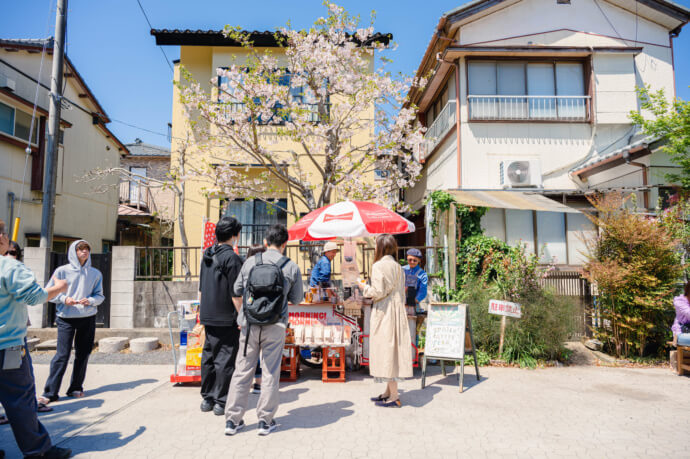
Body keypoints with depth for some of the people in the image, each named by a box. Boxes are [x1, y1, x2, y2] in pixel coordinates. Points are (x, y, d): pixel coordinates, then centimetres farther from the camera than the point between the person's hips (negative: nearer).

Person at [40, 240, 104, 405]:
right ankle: (50, 392, 2)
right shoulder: (62, 271, 0)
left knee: (83, 354, 8)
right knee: (62, 355, -7)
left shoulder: (96, 273, 6)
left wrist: (90, 300, -12)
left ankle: (76, 388, 21)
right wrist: (63, 299, -14)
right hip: (66, 318, -3)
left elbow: (100, 295, 8)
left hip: (88, 318, 3)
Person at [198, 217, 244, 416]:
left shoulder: (207, 255, 10)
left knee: (208, 355, 15)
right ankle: (221, 402, 7)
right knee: (225, 358, 1)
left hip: (208, 316, 8)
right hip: (226, 317, -8)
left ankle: (207, 399, 25)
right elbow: (236, 292, -16)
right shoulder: (231, 257, -15)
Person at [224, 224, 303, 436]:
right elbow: (296, 299, 5)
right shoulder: (291, 267, -4)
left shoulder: (250, 262, 0)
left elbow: (237, 293, 9)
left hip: (249, 325, 2)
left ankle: (232, 420, 20)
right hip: (275, 327, -1)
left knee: (242, 371, 11)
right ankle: (265, 421, 18)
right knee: (270, 373, 9)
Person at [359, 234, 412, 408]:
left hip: (384, 312, -8)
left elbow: (378, 292, -16)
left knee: (386, 349, -1)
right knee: (394, 348, 13)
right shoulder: (398, 266, 10)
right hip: (397, 310, 8)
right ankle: (389, 392, 24)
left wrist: (365, 287, -1)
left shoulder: (378, 266, -13)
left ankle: (394, 397, 4)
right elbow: (401, 292, 13)